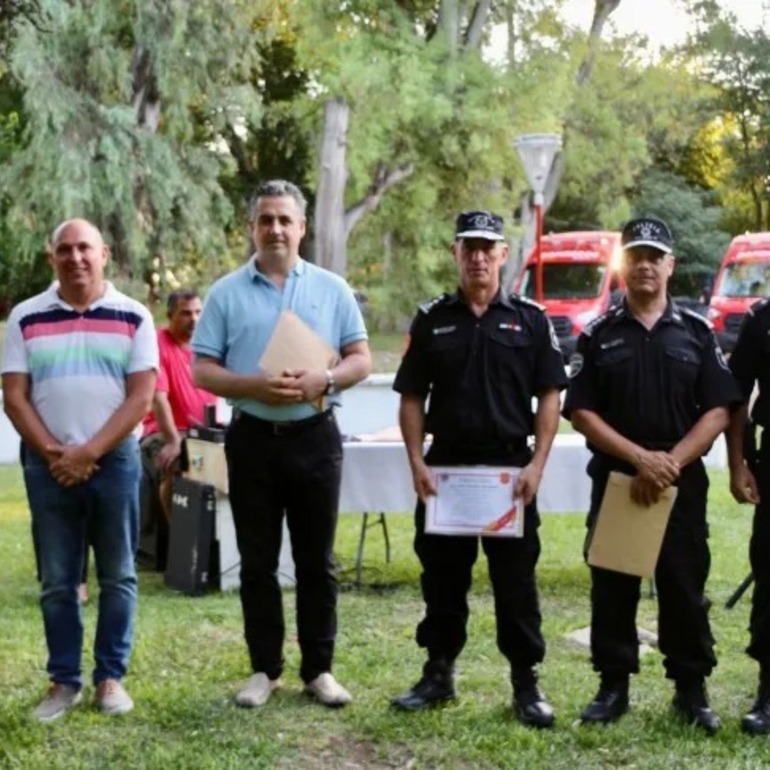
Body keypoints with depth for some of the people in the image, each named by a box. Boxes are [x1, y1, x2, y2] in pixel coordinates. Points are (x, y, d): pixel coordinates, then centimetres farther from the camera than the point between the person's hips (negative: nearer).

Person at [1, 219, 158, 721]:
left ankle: (111, 677, 16)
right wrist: (54, 454, -10)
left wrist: (89, 453, -12)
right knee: (57, 581, 6)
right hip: (48, 465, 1)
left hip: (114, 461, -1)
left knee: (118, 577, 6)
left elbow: (141, 396, -5)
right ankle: (64, 680, 16)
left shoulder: (133, 317, 1)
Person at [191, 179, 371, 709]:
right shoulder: (227, 293, 3)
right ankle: (265, 669, 18)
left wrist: (323, 380, -17)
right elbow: (204, 370, -1)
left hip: (315, 438, 0)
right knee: (257, 562, 7)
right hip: (252, 438, 0)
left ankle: (319, 669, 16)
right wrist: (255, 386, -18)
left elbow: (361, 359, 3)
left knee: (317, 561, 6)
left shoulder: (332, 289, 5)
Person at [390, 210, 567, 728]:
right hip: (444, 467, 2)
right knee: (442, 577, 10)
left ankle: (527, 683, 12)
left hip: (510, 467, -2)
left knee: (516, 581, 3)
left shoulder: (530, 320, 2)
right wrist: (417, 463, -5)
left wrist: (537, 464, -10)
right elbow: (411, 398, 6)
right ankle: (439, 673, 23)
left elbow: (549, 396, 0)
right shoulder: (432, 320, 6)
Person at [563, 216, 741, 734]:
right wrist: (640, 457, -14)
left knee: (684, 588, 5)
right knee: (612, 589, 6)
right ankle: (614, 686, 18)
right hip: (615, 482, 1)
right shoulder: (599, 335, 4)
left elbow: (718, 410, -1)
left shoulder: (697, 333, 4)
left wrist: (672, 462, -14)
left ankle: (692, 690, 16)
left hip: (683, 485, 0)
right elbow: (581, 412, -2)